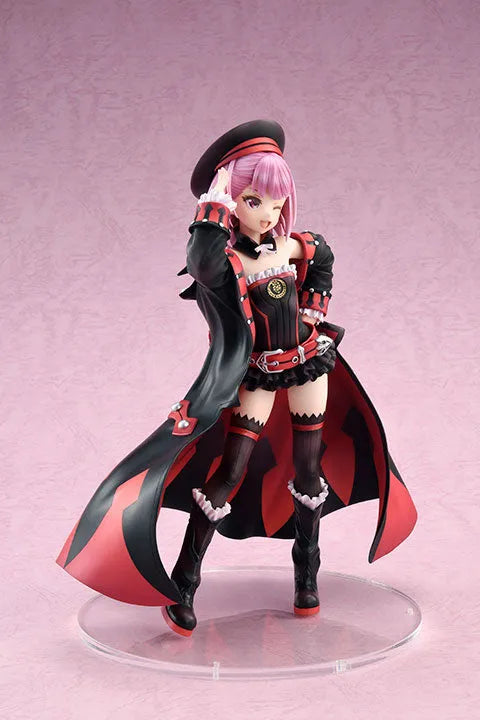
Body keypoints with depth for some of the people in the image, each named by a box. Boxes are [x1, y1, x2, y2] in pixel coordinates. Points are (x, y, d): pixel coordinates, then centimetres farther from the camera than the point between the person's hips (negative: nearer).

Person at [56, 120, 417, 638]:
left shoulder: (294, 246, -3)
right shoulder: (225, 259, -20)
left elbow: (323, 259, 21)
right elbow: (203, 263, -47)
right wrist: (215, 199, -37)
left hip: (309, 361, 5)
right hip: (258, 372, -5)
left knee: (308, 467, 11)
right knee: (229, 472, -8)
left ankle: (307, 574, 29)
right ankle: (182, 585, 2)